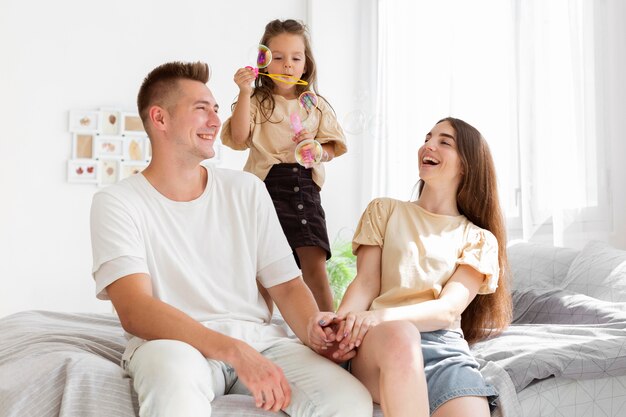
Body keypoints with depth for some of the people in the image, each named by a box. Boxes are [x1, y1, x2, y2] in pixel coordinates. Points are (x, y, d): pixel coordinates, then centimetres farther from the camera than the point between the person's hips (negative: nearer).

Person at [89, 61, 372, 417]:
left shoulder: (246, 190, 11)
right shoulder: (117, 203, -1)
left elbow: (286, 284, 10)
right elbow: (134, 311, -15)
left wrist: (311, 327, -15)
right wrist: (234, 351, -28)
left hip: (259, 339, 3)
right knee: (176, 370, -41)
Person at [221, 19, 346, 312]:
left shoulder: (317, 106, 16)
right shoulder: (256, 102, 7)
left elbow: (331, 150, 13)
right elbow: (238, 138, -7)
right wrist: (245, 93, -13)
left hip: (305, 185, 2)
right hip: (266, 184, -1)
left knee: (315, 265, -6)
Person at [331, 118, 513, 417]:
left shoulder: (479, 240, 15)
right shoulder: (384, 211, 18)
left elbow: (449, 309, -2)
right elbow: (365, 284, 6)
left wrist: (381, 316, -21)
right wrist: (339, 325, -18)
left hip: (445, 346, 0)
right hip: (378, 340, 1)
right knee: (400, 335, -37)